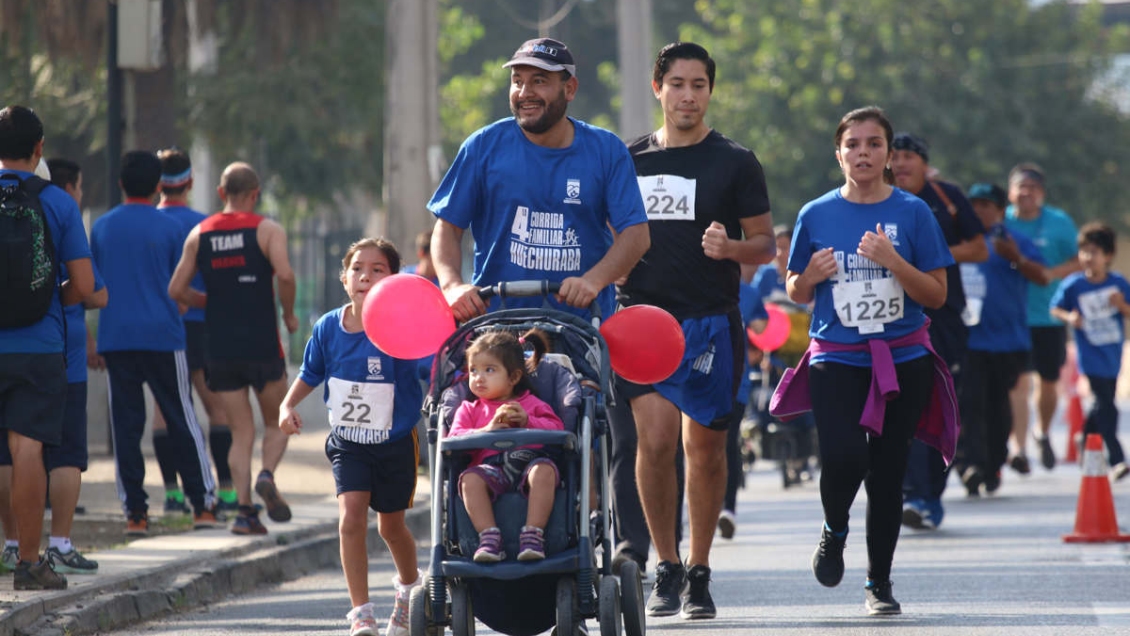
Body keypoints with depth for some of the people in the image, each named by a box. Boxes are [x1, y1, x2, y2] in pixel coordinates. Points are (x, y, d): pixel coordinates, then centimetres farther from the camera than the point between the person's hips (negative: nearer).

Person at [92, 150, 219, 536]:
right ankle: (203, 505, 4)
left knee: (125, 425, 3)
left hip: (116, 338, 2)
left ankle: (135, 512, -1)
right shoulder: (168, 228, -2)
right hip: (162, 335, -2)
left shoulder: (101, 227, 7)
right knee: (182, 421, 5)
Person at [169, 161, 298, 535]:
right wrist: (288, 313, -3)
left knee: (241, 432, 7)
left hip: (220, 348, 3)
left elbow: (176, 289, 4)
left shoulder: (200, 234, 7)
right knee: (276, 423, 15)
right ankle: (267, 476, -13)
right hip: (262, 345, -3)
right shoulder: (267, 230, -2)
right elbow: (284, 273, -20)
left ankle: (244, 510, -6)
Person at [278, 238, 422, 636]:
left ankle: (409, 585, 46)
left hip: (395, 443, -2)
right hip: (348, 443, 2)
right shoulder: (328, 328, -5)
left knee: (391, 526, 14)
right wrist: (288, 405, -4)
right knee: (351, 517, -15)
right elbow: (311, 374, 12)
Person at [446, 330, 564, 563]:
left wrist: (528, 421, -6)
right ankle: (489, 536, -38)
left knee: (544, 470, -35)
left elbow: (556, 429, 10)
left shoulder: (531, 404, 24)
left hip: (529, 461, -1)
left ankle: (533, 535, -39)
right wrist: (488, 430, -7)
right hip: (491, 468, 1)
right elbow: (454, 439, 7)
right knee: (470, 478, -32)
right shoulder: (469, 410, 25)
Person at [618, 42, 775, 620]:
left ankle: (698, 573, 16)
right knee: (655, 438, -12)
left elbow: (765, 244, 4)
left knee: (705, 446, 3)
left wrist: (730, 247, -16)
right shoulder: (629, 160, 11)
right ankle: (665, 568, 1)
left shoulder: (735, 163, 3)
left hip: (711, 321, -1)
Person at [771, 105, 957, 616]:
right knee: (844, 456, -20)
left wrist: (893, 261, -15)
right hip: (835, 359, 0)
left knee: (887, 472, 1)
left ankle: (879, 583, 17)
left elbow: (937, 295, 0)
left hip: (902, 360, 0)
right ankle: (834, 529, 13)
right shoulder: (816, 215, 5)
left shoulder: (912, 213, 2)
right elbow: (797, 294, 15)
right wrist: (811, 275, -8)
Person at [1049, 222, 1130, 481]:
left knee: (1104, 403, 19)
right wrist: (1069, 317, -18)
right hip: (1091, 356, -4)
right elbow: (1055, 309, 2)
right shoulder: (1072, 285, -9)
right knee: (1107, 407, -11)